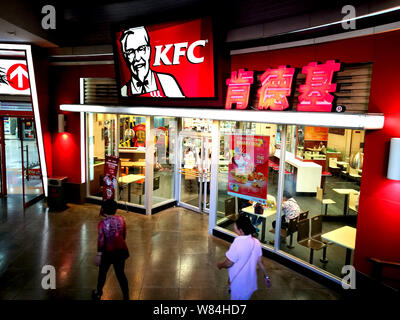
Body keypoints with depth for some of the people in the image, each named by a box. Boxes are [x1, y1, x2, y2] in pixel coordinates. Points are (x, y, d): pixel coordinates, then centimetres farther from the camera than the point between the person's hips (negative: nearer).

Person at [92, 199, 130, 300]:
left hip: (108, 252, -3)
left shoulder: (102, 223, -19)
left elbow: (101, 240, -16)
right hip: (121, 250, 3)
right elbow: (124, 235, 4)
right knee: (120, 273, 17)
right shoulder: (121, 219, -7)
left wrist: (98, 255, -7)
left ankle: (98, 293, 44)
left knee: (102, 272, 22)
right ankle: (126, 296, 23)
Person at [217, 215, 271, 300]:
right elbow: (260, 262, 2)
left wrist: (220, 265, 2)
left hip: (239, 285, -6)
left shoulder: (237, 244, -30)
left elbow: (228, 264, -19)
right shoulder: (256, 242, -8)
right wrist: (266, 276, 15)